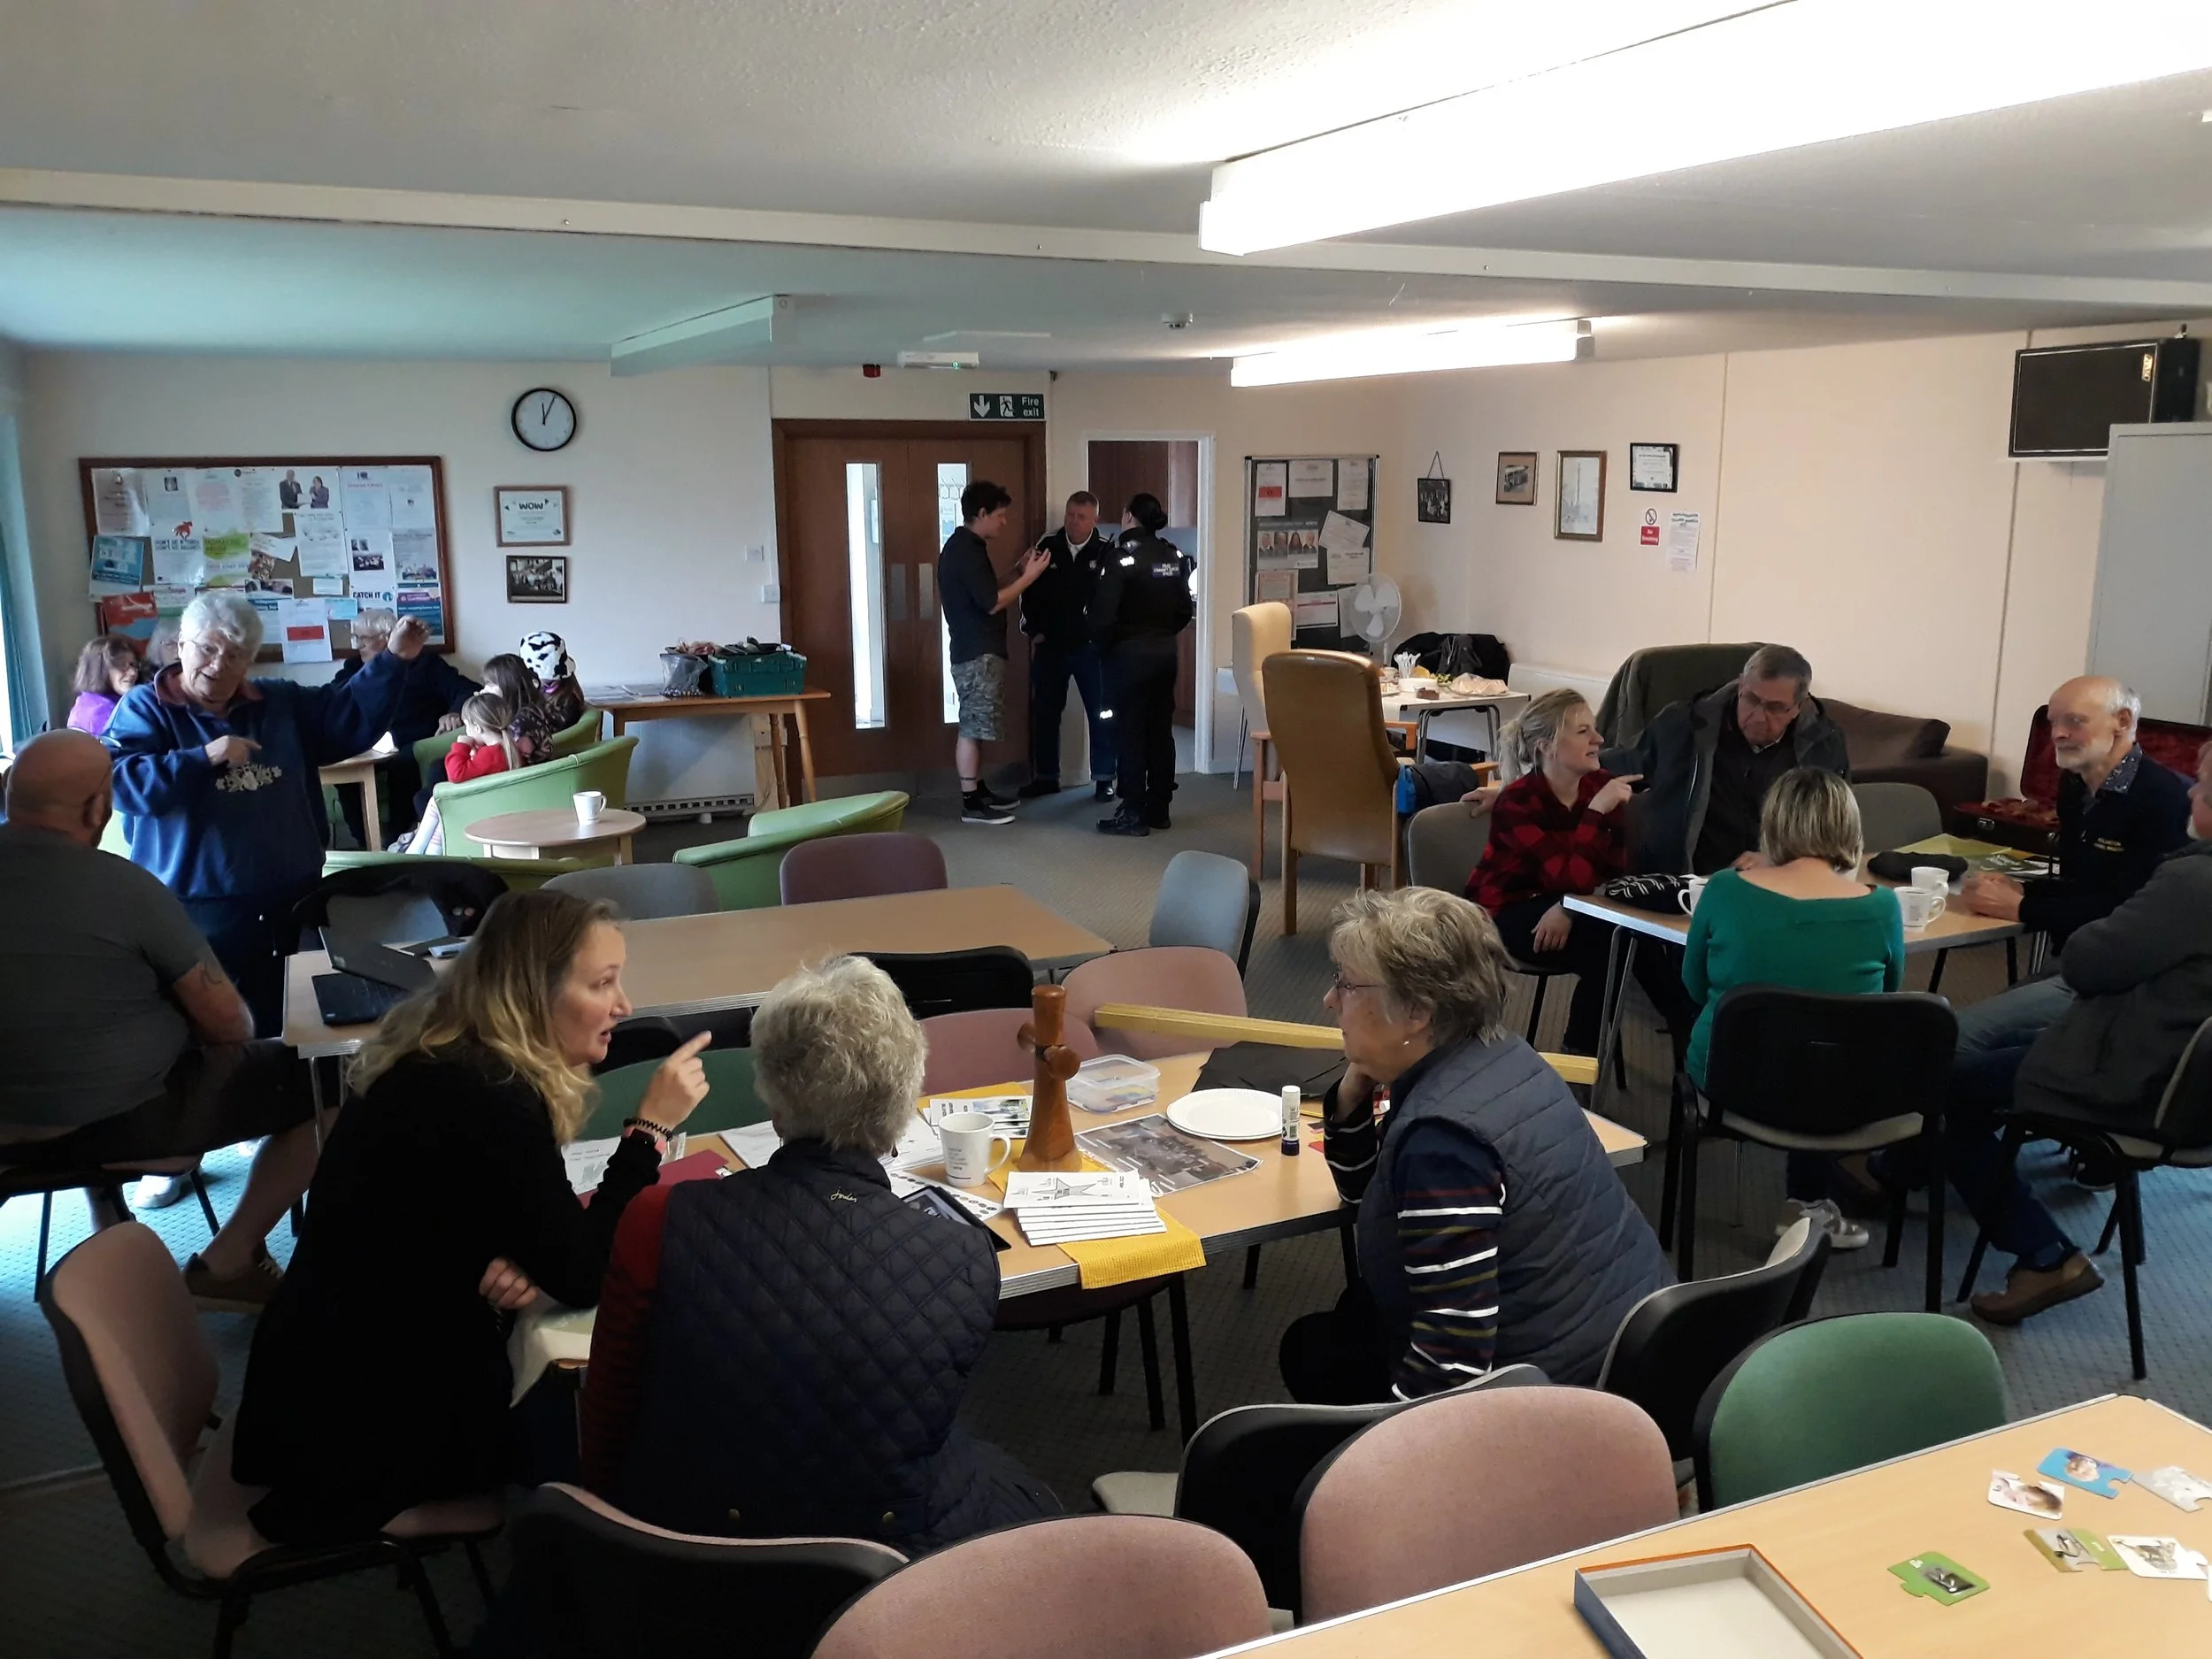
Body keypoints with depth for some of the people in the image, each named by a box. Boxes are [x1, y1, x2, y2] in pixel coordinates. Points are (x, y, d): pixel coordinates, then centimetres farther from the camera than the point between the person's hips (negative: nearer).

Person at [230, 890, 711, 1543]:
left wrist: (513, 1264, -11)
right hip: (360, 1416, -8)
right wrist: (651, 1127, -21)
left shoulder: (442, 1062, -1)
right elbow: (581, 1278, -24)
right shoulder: (487, 1105, -30)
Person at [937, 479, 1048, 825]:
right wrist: (1029, 576, -13)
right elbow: (992, 602, -21)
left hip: (977, 651, 10)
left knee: (976, 727, 15)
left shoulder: (964, 546, 15)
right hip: (977, 653, -10)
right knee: (972, 728, -7)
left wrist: (1018, 571, 12)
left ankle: (979, 791, 23)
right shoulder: (967, 550, -17)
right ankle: (971, 804, -3)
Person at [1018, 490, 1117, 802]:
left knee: (1101, 714, 5)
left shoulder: (1107, 552, -8)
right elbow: (1030, 591, 8)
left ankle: (1104, 778, 15)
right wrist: (1034, 630, 3)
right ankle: (1046, 776, 21)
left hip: (1091, 647, -3)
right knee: (1045, 712, 9)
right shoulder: (1047, 547, 1)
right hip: (1049, 645, 3)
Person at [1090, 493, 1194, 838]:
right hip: (1166, 652, 6)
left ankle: (1134, 814, 2)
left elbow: (1103, 614, -19)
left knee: (1129, 732, 0)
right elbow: (1186, 611, 9)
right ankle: (1159, 809, 17)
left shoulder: (1122, 557, -13)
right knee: (1161, 730, 11)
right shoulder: (1174, 557, 6)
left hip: (1130, 653, -6)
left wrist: (1104, 645, -2)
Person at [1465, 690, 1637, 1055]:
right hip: (1505, 913, -5)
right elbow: (1572, 878, -32)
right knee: (1607, 947, -27)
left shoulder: (1601, 785, -5)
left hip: (1557, 905, 5)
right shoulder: (1517, 803, -23)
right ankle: (1581, 1051, -9)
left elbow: (1616, 865, -10)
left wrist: (1568, 908, -25)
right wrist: (1596, 811, -32)